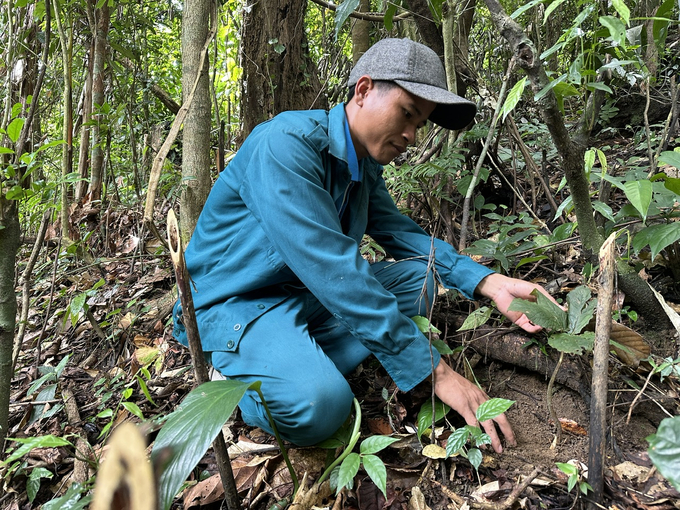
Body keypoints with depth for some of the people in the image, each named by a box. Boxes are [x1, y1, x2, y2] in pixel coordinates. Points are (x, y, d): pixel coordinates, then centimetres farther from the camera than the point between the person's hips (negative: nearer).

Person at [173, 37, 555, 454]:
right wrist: (435, 372, -30)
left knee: (420, 275, 1)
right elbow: (332, 268, -31)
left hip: (306, 294, 9)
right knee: (319, 404, -34)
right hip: (236, 302, -9)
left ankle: (307, 363, -10)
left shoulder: (366, 165, 4)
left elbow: (402, 233, 8)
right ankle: (237, 378, -2)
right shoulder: (286, 144, -24)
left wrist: (490, 283, -10)